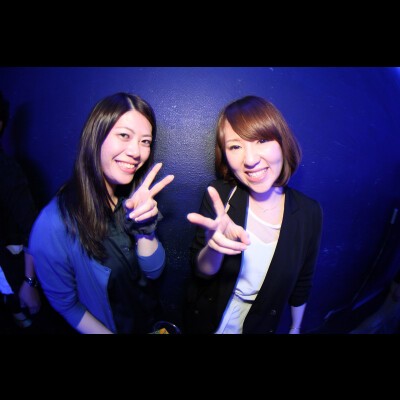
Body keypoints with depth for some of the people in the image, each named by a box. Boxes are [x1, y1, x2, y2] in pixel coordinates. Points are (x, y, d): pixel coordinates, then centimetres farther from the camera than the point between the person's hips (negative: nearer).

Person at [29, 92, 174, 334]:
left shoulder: (131, 198, -15)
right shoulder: (53, 226, -30)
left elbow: (153, 271, -14)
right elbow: (65, 304, -17)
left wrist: (145, 228, -30)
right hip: (107, 326, -4)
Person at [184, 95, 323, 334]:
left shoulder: (309, 212, -18)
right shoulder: (219, 196, -21)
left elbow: (302, 283, -3)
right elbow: (200, 271, -17)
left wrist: (296, 328, 9)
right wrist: (215, 246, -38)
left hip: (262, 325, 1)